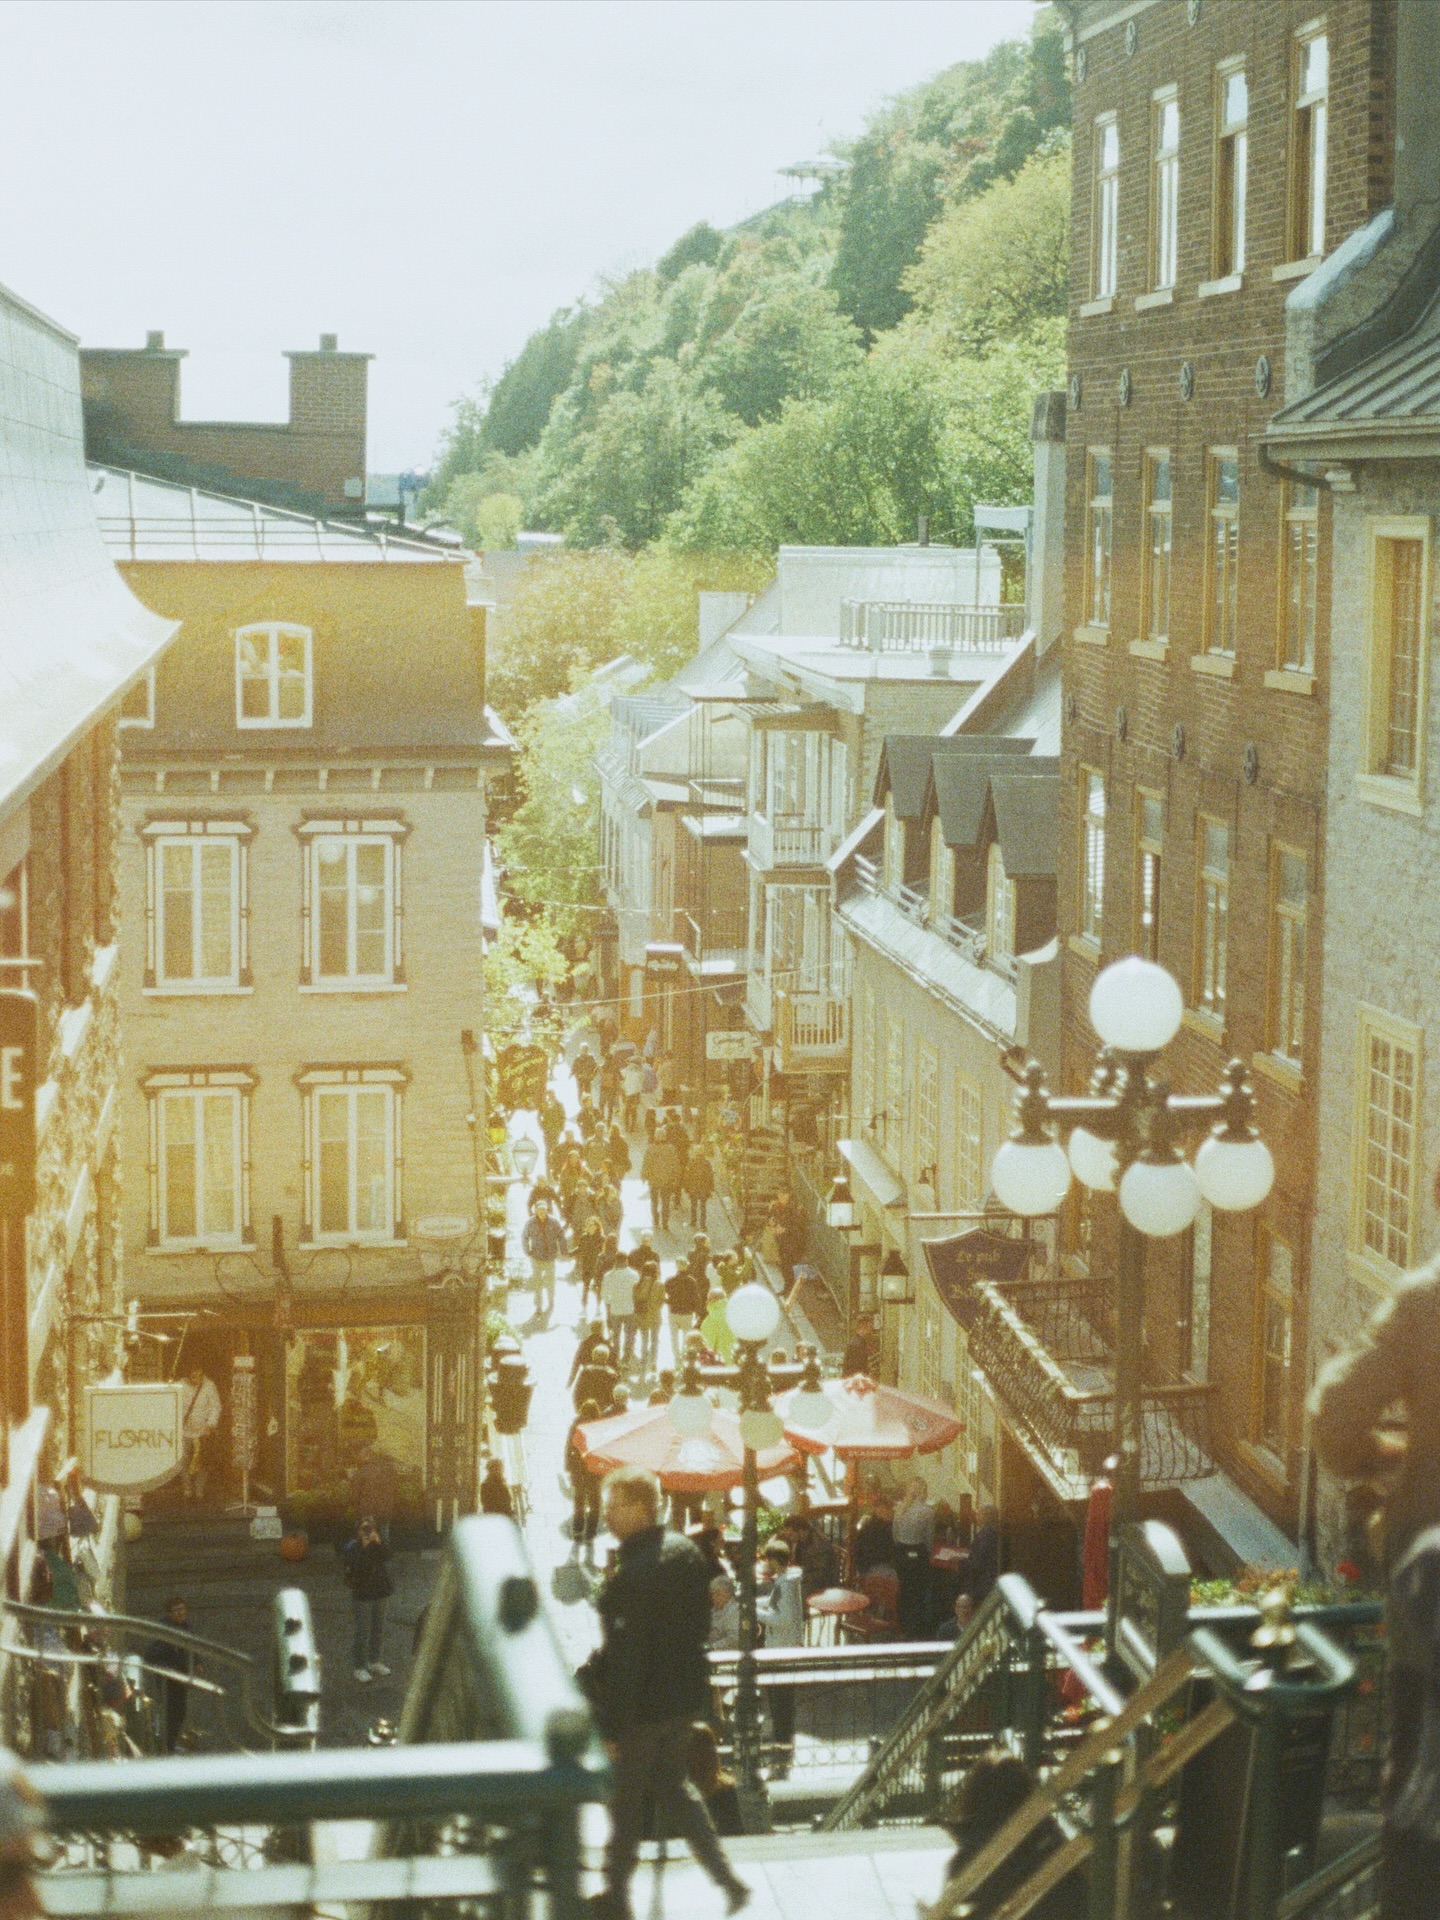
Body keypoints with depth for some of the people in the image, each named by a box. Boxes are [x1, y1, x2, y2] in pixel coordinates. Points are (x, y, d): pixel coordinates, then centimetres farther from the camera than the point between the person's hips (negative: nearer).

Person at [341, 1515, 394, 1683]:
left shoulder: (377, 1545, 4)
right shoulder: (351, 1548, -11)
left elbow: (387, 1558, -11)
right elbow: (355, 1567, -24)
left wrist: (379, 1543, -22)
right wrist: (364, 1548, -28)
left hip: (380, 1591, 6)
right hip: (362, 1593, -6)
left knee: (379, 1629, 15)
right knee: (363, 1632, -4)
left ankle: (374, 1661, 30)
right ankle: (359, 1668, 3)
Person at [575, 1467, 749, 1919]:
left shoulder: (632, 1575, -27)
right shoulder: (685, 1552, -1)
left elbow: (624, 1657, -25)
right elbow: (701, 1623, 10)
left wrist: (611, 1728, -18)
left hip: (642, 1707, -8)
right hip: (686, 1695, 8)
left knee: (625, 1799, 11)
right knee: (673, 1785, 24)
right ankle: (727, 1878, 20)